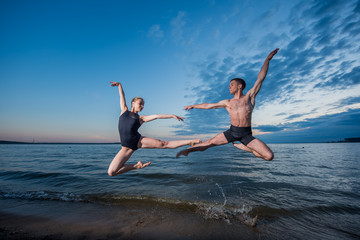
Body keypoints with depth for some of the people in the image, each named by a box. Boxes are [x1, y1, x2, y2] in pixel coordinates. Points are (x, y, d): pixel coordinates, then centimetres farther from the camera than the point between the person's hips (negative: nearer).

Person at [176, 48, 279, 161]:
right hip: (232, 131, 1)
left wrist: (267, 59, 1)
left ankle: (242, 146, 9)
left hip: (246, 134, -1)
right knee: (210, 142, -8)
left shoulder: (249, 96, 6)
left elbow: (260, 79, 3)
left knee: (269, 156, -11)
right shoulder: (227, 102, 12)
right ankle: (187, 150, 5)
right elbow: (208, 105, 17)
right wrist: (193, 106, 21)